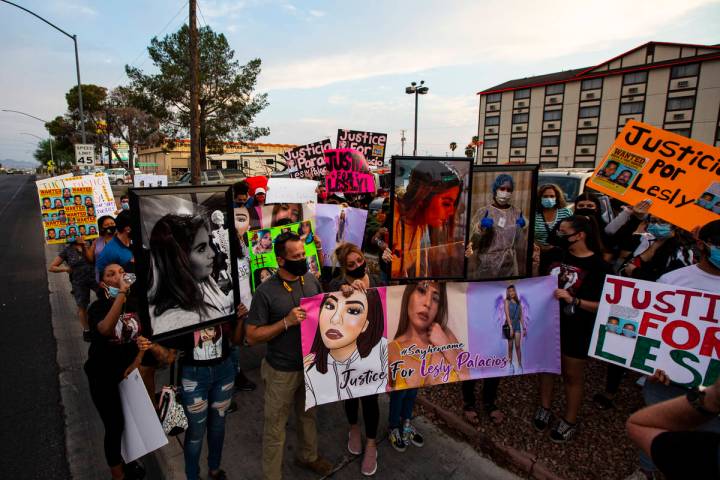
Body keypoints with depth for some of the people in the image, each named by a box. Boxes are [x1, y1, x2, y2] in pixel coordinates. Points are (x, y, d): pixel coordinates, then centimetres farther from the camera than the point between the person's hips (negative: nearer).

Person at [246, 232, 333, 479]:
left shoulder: (312, 280, -4)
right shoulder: (265, 292, -19)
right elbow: (252, 336, -16)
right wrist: (286, 322, -26)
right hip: (282, 371, -5)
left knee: (308, 415, 25)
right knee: (275, 427, 11)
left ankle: (308, 456, 49)